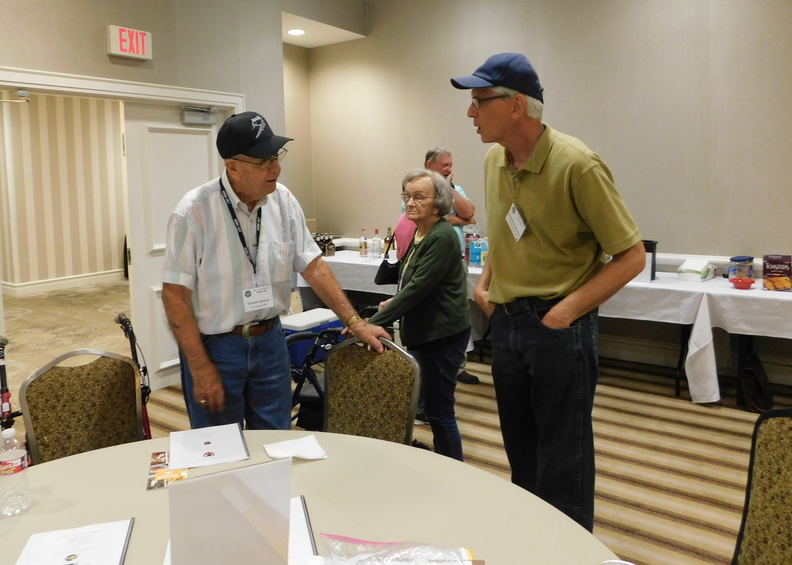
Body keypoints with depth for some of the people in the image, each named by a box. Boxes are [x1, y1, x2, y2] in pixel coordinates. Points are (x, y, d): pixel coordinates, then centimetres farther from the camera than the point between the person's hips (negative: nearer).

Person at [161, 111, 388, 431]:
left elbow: (312, 266, 2)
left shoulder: (283, 201, -3)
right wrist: (201, 368, -13)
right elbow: (175, 294, -13)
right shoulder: (194, 211, -17)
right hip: (213, 345, -4)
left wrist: (355, 323, -1)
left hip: (270, 340, 4)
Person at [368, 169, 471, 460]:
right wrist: (396, 301, 9)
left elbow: (418, 287, -25)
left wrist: (374, 322, -26)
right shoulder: (420, 234, 11)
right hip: (423, 332, 10)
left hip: (442, 335, -10)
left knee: (439, 410, -1)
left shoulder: (442, 237, -19)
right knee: (433, 406, 16)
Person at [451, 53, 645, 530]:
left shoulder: (576, 164, -17)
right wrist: (484, 283, 6)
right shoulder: (495, 160, 5)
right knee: (522, 452, 20)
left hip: (559, 327, -7)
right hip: (506, 322, 7)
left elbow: (632, 256, -13)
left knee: (564, 461, 5)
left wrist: (568, 309, -18)